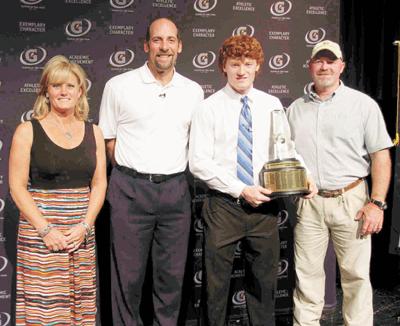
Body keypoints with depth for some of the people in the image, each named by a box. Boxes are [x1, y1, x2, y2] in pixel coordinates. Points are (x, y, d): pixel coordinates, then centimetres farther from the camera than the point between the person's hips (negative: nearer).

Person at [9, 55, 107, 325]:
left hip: (82, 231, 3)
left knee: (81, 301, 8)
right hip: (40, 233, -3)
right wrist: (45, 229, -13)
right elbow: (17, 186, -5)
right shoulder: (28, 131, -1)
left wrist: (84, 226, -7)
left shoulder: (93, 132, 8)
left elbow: (99, 184, 6)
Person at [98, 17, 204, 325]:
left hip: (175, 190, 3)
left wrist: (171, 172, 10)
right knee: (128, 275, 5)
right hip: (130, 190, -2)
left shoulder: (194, 91, 8)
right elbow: (107, 140, 5)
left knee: (172, 274, 10)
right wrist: (135, 173, 3)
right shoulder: (119, 86, 0)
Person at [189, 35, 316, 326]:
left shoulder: (272, 105, 5)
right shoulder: (209, 108, -4)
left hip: (264, 205, 3)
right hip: (223, 205, -2)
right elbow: (199, 162, -10)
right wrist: (241, 190, -15)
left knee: (264, 281, 14)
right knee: (217, 281, 10)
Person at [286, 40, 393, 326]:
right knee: (307, 273, 10)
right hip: (308, 203, 3)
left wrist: (377, 203, -10)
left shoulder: (363, 104, -1)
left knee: (356, 274, 4)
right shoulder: (295, 109, 10)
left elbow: (380, 155, -3)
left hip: (350, 199, -3)